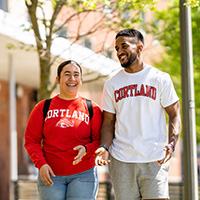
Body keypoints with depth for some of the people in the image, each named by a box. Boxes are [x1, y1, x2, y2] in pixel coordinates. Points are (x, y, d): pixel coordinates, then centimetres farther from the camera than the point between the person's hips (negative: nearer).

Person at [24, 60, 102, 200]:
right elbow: (31, 140, 5)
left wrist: (86, 149, -16)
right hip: (51, 175, 1)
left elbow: (100, 140, 4)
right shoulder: (43, 108, 6)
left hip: (83, 174, -1)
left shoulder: (92, 109, 4)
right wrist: (41, 164, -9)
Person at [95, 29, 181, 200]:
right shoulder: (112, 84, 11)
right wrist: (104, 147, -7)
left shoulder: (160, 79, 3)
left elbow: (174, 115, 4)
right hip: (121, 161, 3)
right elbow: (108, 122, 12)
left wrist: (171, 144, -14)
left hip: (155, 160, -2)